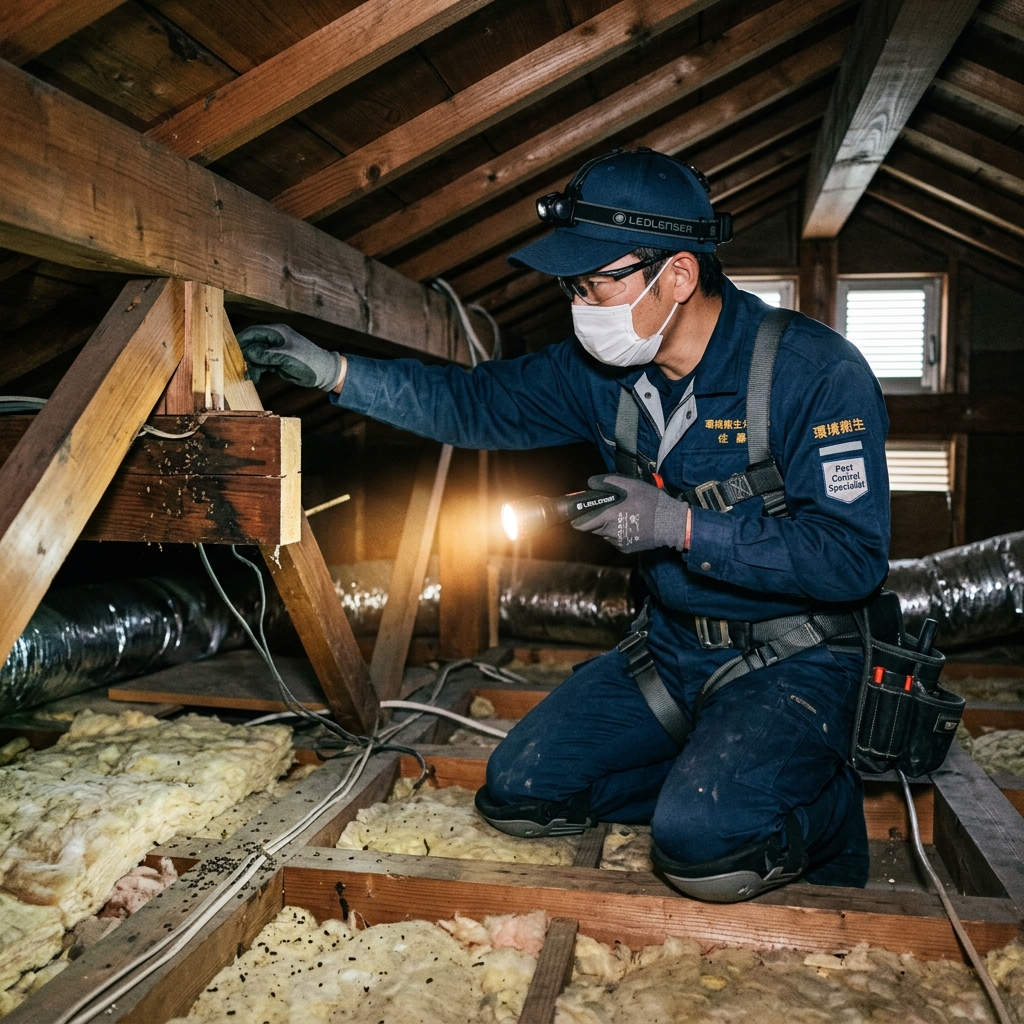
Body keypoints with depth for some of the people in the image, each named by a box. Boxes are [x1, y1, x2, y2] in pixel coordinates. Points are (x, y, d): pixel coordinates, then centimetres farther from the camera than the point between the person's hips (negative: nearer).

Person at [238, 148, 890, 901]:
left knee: (704, 850, -27)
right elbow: (475, 404, 5)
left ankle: (822, 806, 6)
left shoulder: (816, 372, -20)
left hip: (790, 659, -5)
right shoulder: (604, 368, -3)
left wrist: (684, 526, -28)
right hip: (669, 648, 6)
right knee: (518, 795, 0)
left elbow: (853, 557, -23)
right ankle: (721, 781, 13)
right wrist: (336, 372, -4)